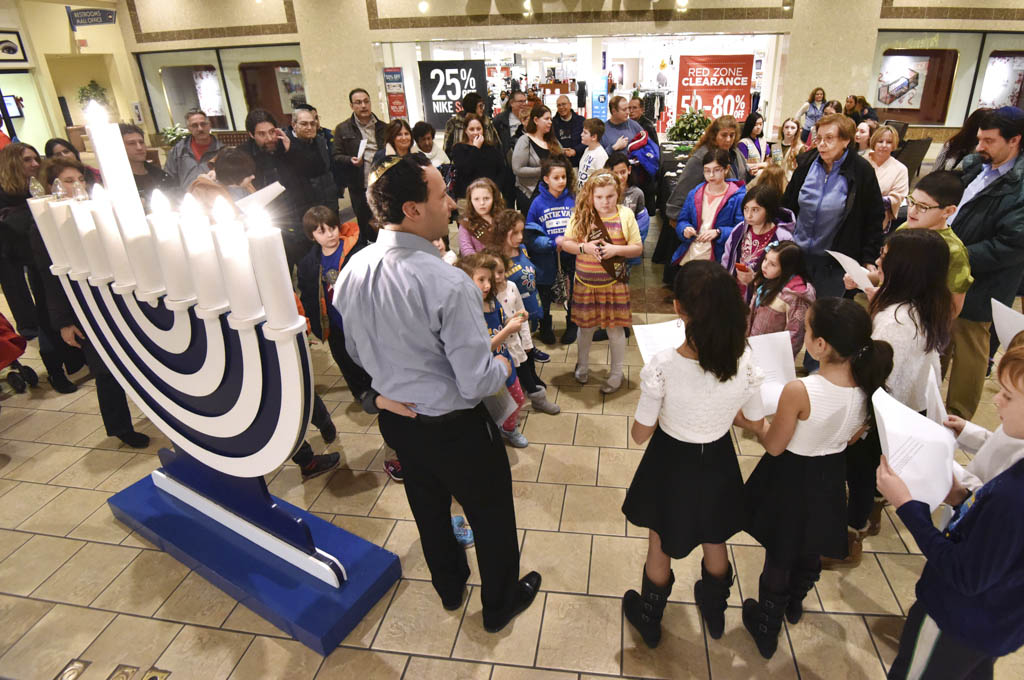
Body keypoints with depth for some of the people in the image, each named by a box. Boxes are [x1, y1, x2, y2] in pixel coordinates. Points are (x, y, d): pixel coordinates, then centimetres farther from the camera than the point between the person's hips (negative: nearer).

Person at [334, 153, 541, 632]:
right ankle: (500, 604, 46)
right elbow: (477, 383, -27)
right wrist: (503, 366, -6)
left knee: (429, 507, 29)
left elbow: (356, 351, 4)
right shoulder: (447, 284, -33)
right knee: (491, 513, 20)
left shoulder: (353, 270, -10)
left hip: (395, 418, 7)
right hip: (454, 428, -6)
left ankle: (449, 588, 56)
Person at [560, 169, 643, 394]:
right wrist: (583, 247, -19)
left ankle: (616, 374, 25)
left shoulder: (625, 214, -6)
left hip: (613, 283, -1)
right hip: (585, 282, 1)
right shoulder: (581, 215, -4)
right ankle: (582, 364, 40)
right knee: (586, 325, 15)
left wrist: (616, 249, -21)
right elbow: (566, 243, 0)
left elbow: (638, 248, -4)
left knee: (615, 328, 7)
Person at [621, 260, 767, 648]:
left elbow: (640, 435, -19)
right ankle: (714, 613, 58)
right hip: (717, 463, 3)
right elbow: (756, 425, -4)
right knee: (715, 544, 30)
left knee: (660, 548, 23)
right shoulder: (744, 363, -22)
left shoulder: (663, 366, -32)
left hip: (671, 466, -3)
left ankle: (649, 620, 49)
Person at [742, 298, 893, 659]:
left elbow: (774, 447, -20)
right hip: (831, 474, 6)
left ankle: (766, 629, 36)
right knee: (810, 550, 29)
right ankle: (794, 603, 55)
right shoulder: (867, 384, -15)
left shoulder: (799, 391, -35)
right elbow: (852, 438, 3)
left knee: (779, 554, 16)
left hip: (792, 477, -5)